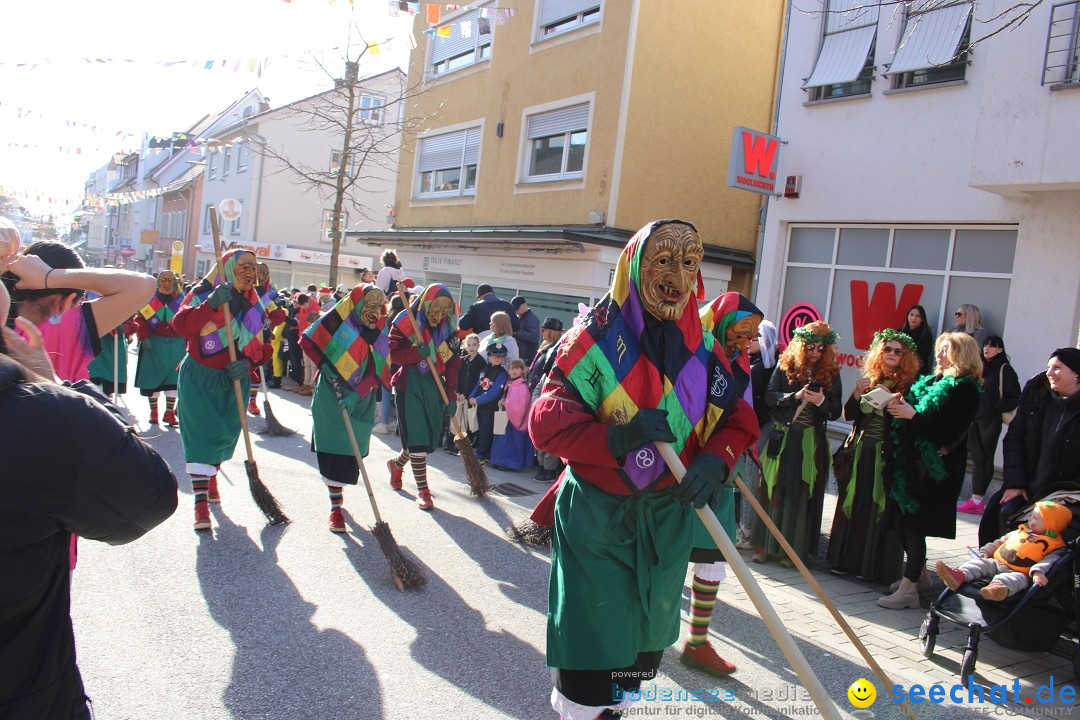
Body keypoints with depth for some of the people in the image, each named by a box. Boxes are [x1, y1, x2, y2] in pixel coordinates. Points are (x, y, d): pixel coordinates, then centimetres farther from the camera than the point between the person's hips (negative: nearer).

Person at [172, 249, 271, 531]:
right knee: (202, 435, -10)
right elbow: (181, 326, -21)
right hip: (198, 376, -4)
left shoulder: (257, 304, 4)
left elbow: (263, 344, 5)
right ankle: (201, 501, -8)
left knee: (225, 433, 14)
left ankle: (211, 476, 42)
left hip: (234, 380, 4)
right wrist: (211, 304, -32)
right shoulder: (204, 293, -8)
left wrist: (249, 362, -15)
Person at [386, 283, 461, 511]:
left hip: (435, 387, 4)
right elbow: (392, 353, -11)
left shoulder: (449, 329, 3)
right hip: (410, 384, -4)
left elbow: (452, 365, 4)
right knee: (417, 437, -6)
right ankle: (422, 490, 4)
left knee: (428, 438, 10)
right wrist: (417, 353, -27)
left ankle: (397, 464, 39)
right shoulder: (405, 323, -8)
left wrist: (451, 396, 0)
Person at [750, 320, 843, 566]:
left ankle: (792, 548, 11)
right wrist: (795, 396, -18)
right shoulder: (786, 365, 2)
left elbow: (835, 412, 4)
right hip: (782, 437, 0)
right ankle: (764, 544, 13)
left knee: (802, 494, 2)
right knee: (773, 490, 4)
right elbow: (770, 396, -3)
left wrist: (821, 402, -16)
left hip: (811, 442, 1)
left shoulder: (831, 373, 4)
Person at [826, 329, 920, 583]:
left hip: (886, 456, -4)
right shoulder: (867, 380, 10)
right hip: (860, 452, 5)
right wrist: (857, 394, -7)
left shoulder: (908, 385, -4)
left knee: (878, 509, 0)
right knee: (851, 505, 8)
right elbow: (848, 415, 8)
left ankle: (871, 565, 10)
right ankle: (845, 559, 19)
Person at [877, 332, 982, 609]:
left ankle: (909, 589, 2)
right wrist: (900, 405, 0)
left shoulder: (965, 389, -10)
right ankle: (917, 570, 30)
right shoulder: (932, 381, 16)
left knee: (914, 525, -5)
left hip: (935, 467, -8)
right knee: (903, 522, 12)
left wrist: (913, 415, -20)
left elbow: (951, 430, -19)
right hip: (912, 461, 8)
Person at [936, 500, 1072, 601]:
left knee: (1017, 578, -37)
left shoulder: (1054, 545, 5)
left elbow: (1050, 560, -12)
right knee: (981, 562, -18)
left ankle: (999, 586, -70)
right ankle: (960, 576, -45)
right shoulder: (1019, 532, 24)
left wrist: (1038, 572, -30)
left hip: (1018, 573, -6)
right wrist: (986, 551, 17)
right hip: (996, 563, 6)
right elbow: (1000, 541, 30)